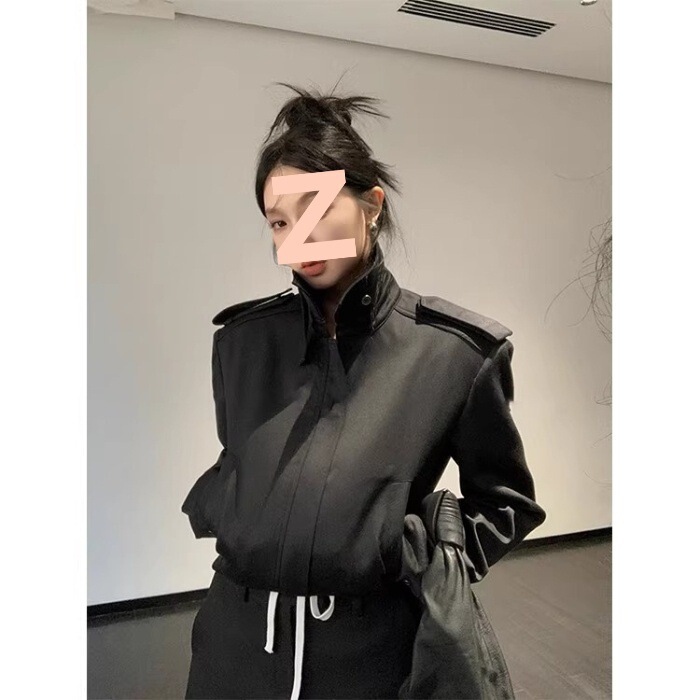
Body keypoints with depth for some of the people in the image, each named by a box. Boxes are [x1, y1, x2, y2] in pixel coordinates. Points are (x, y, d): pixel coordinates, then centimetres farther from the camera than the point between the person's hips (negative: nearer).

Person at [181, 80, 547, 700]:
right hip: (238, 637, 3)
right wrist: (218, 519, -3)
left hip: (370, 648, -2)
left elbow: (505, 500, 3)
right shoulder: (242, 339, -2)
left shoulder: (457, 350, -11)